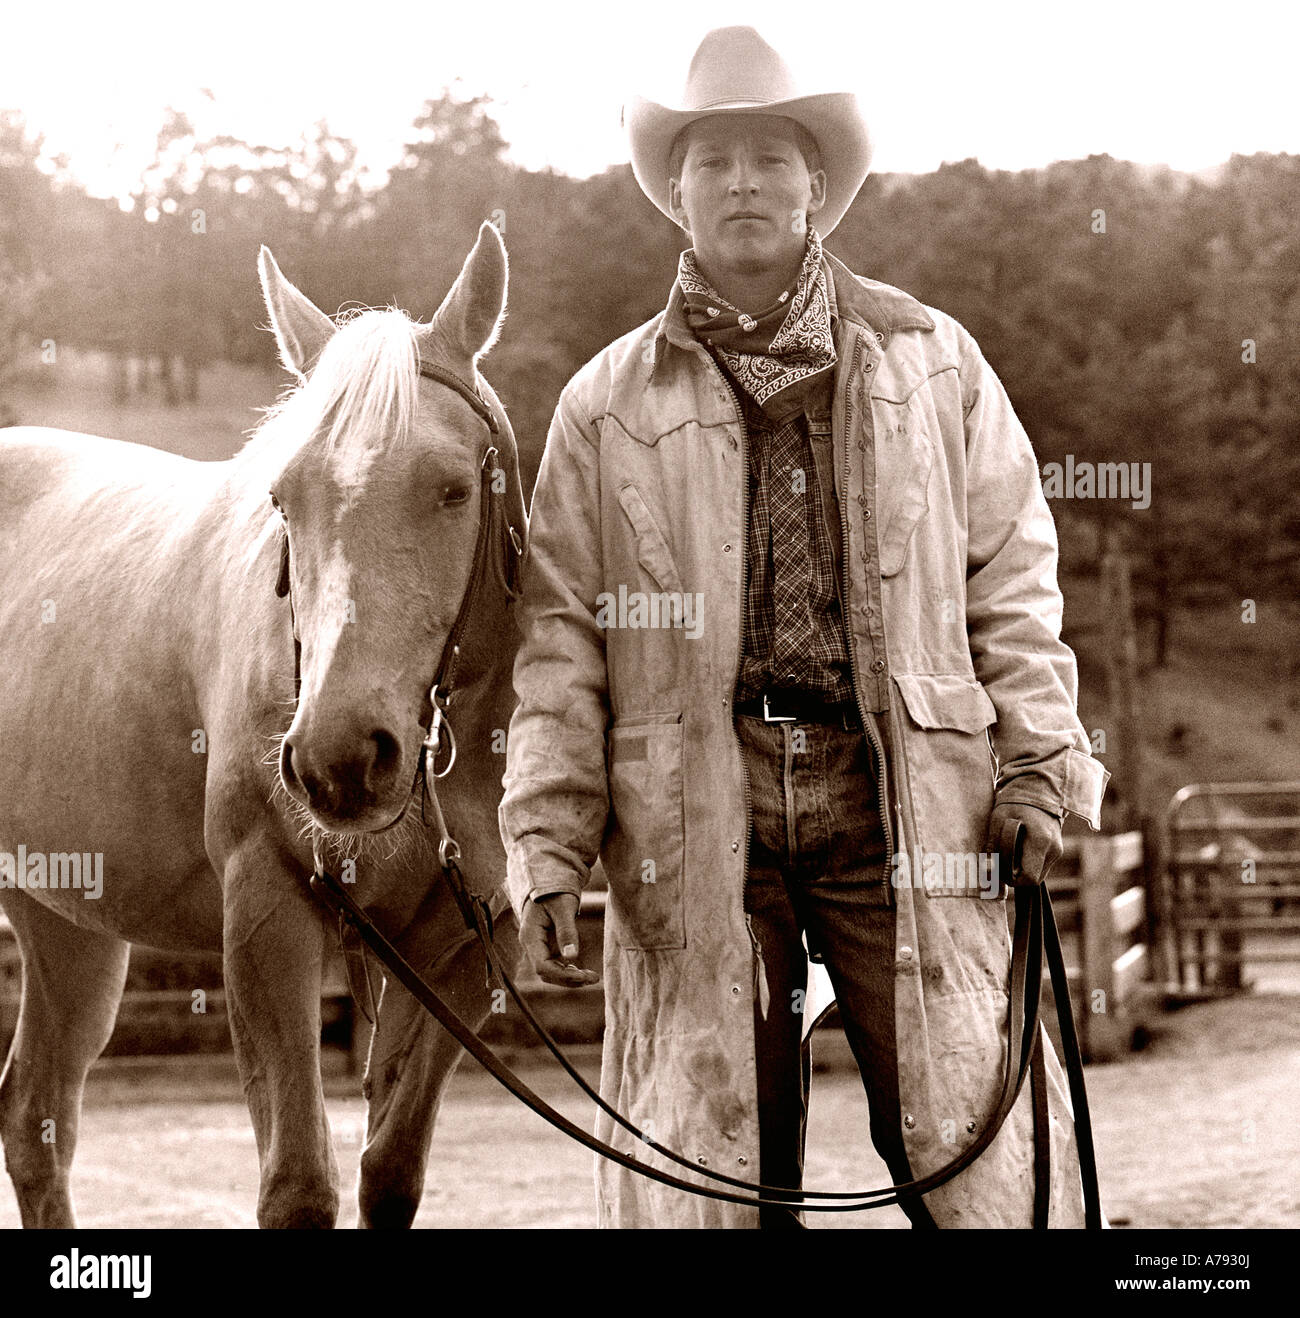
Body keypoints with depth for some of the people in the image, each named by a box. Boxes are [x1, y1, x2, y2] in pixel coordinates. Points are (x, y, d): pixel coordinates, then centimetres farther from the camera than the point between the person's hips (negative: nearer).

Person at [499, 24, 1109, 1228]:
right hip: (693, 821, 0)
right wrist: (546, 843, -3)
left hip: (903, 798, 0)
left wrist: (1038, 757, -2)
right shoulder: (607, 405, 10)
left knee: (985, 1151, -2)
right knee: (701, 1170, 4)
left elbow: (1011, 575, 10)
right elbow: (562, 635, 6)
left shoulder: (933, 363, 12)